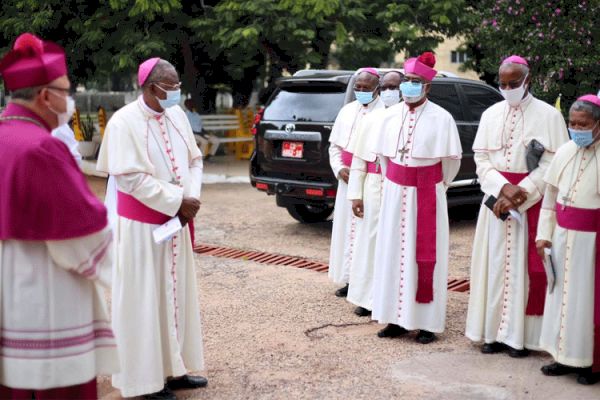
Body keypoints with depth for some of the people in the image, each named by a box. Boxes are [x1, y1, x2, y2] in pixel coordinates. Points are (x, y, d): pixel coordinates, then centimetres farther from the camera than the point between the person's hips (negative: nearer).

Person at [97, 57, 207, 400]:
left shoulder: (177, 115, 4)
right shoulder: (124, 122, -17)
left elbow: (194, 159, 8)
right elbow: (131, 178, -21)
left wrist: (192, 198, -9)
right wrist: (179, 200, -19)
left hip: (176, 220, 7)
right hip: (142, 224, -7)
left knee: (177, 293, 13)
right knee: (145, 298, 2)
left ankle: (174, 369, 26)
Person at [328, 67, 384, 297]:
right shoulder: (347, 111, 13)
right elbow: (335, 144, 16)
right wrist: (339, 169, 0)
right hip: (348, 180, 7)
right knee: (346, 228, 11)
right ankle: (350, 278, 20)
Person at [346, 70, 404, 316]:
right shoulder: (371, 120, 9)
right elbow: (358, 158, 8)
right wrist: (355, 193, 2)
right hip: (374, 188, 4)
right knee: (369, 241, 8)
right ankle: (368, 296, 20)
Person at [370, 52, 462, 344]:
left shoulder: (441, 118, -9)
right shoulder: (390, 116, 3)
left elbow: (452, 160, -1)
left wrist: (436, 187, 8)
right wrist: (395, 183, 14)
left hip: (426, 194, -4)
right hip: (394, 193, 4)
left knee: (425, 255, 0)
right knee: (393, 251, 7)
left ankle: (427, 322, 8)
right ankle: (398, 318, 17)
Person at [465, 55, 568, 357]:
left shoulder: (548, 115, -3)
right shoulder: (491, 115, 8)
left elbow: (552, 163, -8)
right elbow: (481, 158, 5)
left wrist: (517, 195, -15)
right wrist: (503, 188, -13)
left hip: (532, 203, -3)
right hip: (496, 201, 3)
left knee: (524, 267, -1)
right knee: (495, 265, 4)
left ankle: (520, 335, 7)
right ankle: (495, 332, 13)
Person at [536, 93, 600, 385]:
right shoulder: (564, 152, 4)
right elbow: (550, 197, 11)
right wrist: (544, 233, 9)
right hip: (563, 235, 5)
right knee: (562, 294, 12)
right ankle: (566, 355, 26)